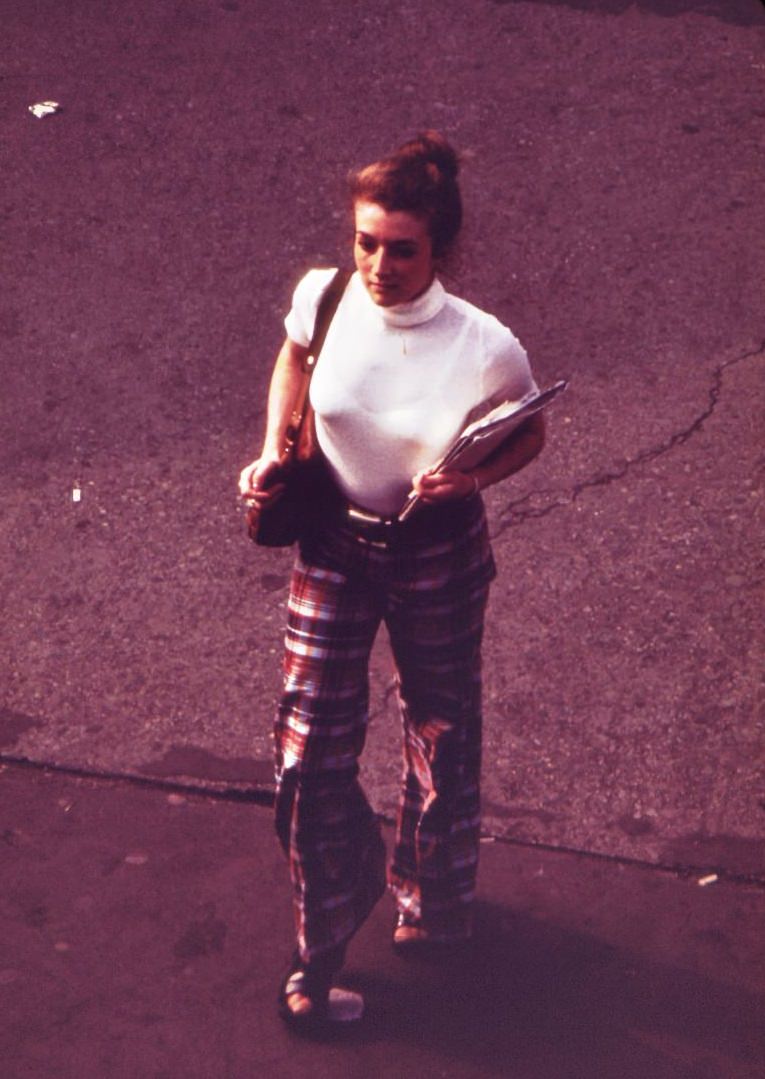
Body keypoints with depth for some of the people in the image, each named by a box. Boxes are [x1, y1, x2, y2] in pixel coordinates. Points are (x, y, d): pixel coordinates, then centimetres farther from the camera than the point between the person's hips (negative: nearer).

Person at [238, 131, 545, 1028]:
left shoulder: (487, 350, -25)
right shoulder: (322, 296, -18)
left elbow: (529, 437, -5)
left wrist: (472, 476, -24)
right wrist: (273, 451, -5)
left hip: (438, 553, -1)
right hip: (334, 540, 2)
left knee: (441, 735, 19)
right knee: (308, 752, 3)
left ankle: (431, 902, 49)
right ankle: (323, 940, 27)